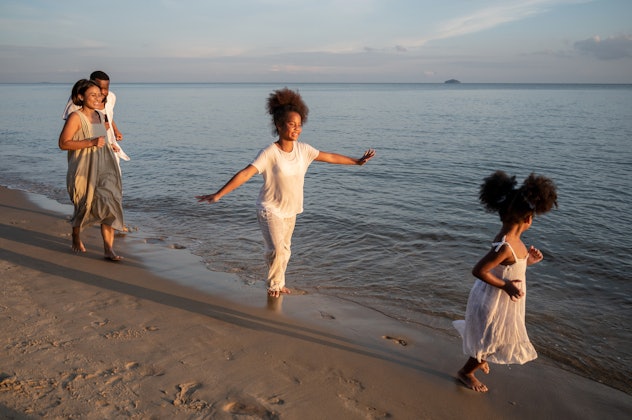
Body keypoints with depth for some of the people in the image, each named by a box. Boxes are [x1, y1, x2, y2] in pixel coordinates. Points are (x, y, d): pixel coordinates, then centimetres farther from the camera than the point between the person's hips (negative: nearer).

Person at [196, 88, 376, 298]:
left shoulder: (303, 149, -6)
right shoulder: (269, 153, -23)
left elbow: (330, 157, 6)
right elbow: (244, 174, -30)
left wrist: (357, 161, 12)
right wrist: (218, 195, -37)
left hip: (291, 209, 6)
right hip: (270, 209, -6)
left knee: (284, 249, 17)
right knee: (277, 250, -11)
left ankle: (278, 283, 37)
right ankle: (274, 284, 16)